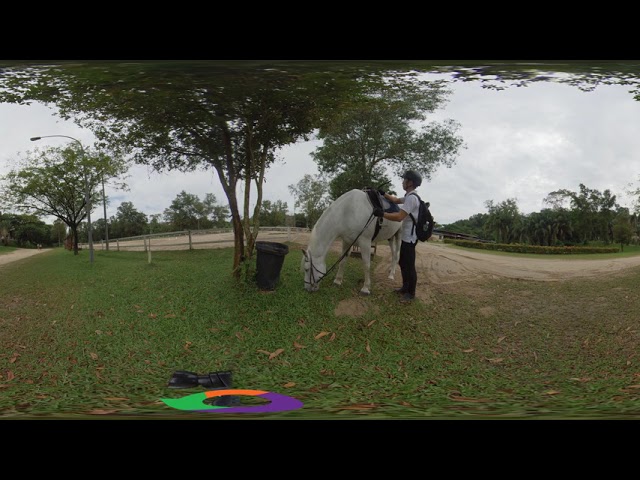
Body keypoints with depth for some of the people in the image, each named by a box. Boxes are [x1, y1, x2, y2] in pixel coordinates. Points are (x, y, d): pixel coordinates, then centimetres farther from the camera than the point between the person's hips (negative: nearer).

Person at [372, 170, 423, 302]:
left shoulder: (411, 198, -21)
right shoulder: (409, 197, 12)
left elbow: (399, 217, -28)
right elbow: (396, 200, 29)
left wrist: (382, 214, -22)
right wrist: (383, 194, 21)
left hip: (409, 238, -11)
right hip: (407, 237, 11)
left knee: (409, 266, -1)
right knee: (403, 263, 20)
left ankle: (411, 293, 9)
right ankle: (405, 287, 33)